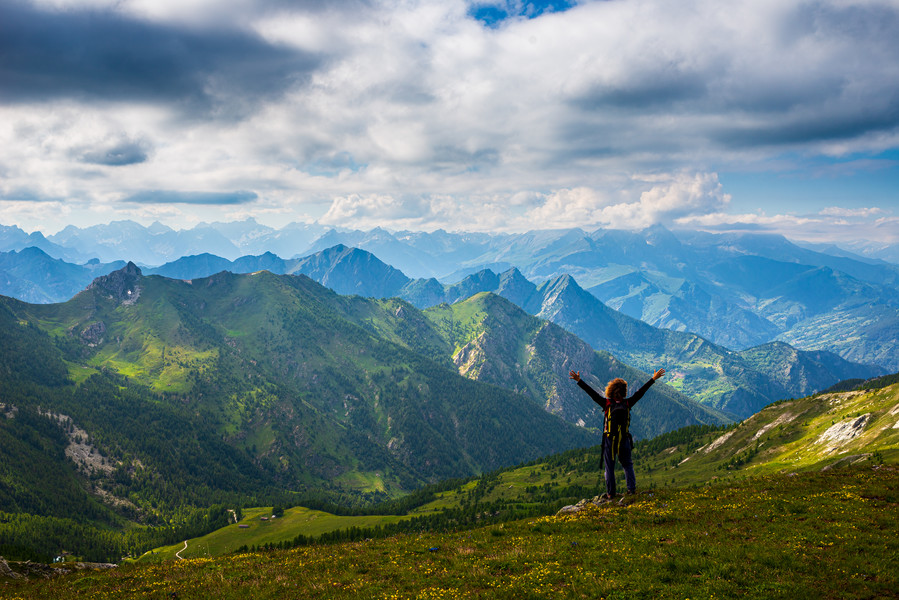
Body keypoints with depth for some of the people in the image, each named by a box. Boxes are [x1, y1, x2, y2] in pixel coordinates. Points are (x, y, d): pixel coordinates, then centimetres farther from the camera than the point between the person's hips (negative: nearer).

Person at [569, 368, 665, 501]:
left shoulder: (607, 403, -9)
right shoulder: (627, 403, -4)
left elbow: (592, 393, -10)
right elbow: (640, 392, 3)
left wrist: (579, 381, -8)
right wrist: (653, 379, 11)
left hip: (609, 440, -2)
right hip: (624, 440, 2)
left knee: (609, 466, 5)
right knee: (627, 464, 17)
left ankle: (610, 493, 6)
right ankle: (632, 488, 14)